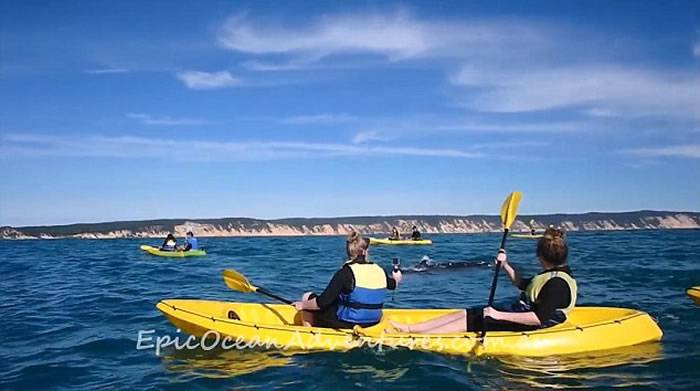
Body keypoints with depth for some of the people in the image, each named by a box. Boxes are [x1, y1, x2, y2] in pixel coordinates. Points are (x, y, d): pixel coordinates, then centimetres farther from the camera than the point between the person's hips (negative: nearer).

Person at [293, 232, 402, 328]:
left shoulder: (346, 272, -21)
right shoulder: (379, 271, -4)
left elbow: (322, 302, -22)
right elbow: (392, 284, 20)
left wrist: (302, 305, -5)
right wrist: (396, 278, 44)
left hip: (346, 323, -7)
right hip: (371, 323, 7)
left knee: (308, 297, 10)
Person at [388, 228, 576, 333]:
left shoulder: (557, 283, -22)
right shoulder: (553, 275, 12)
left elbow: (540, 318, -31)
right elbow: (522, 284, 26)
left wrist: (499, 315, -31)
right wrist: (505, 265, 12)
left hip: (520, 329, -10)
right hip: (517, 315, 10)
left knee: (469, 321, -14)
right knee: (465, 314, 2)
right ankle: (408, 328, 0)